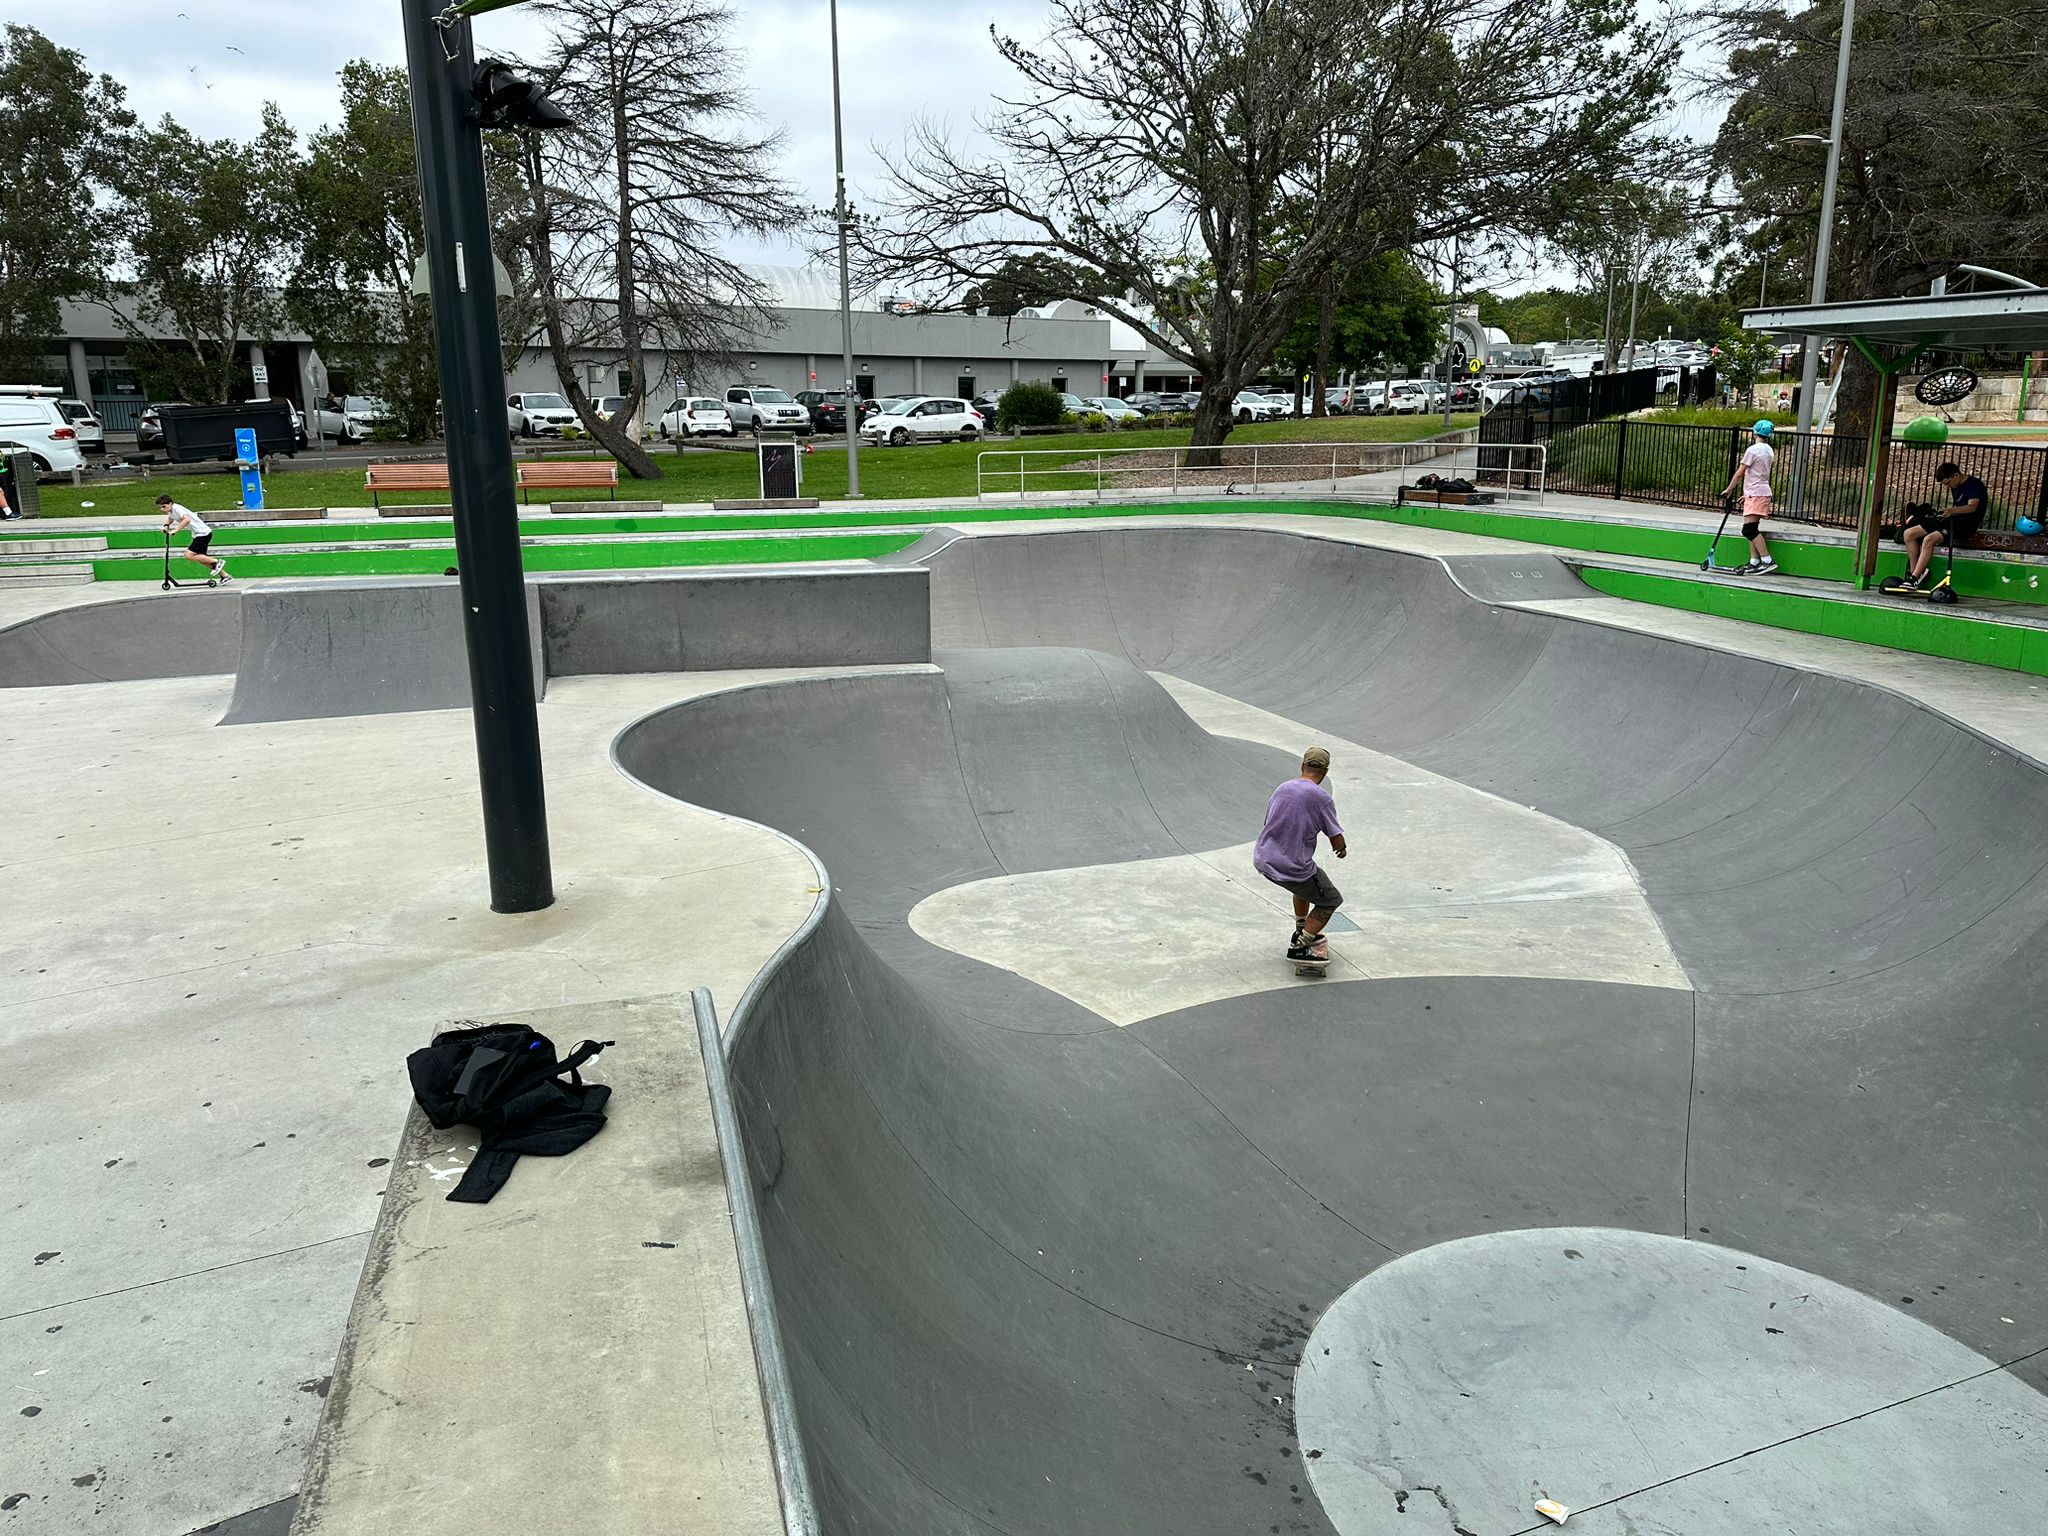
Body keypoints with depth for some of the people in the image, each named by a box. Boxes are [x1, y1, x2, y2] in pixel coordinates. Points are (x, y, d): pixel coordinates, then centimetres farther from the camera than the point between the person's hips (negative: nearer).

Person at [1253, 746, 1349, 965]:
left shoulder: (1283, 788, 5)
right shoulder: (1322, 797, -13)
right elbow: (1338, 843, -10)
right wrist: (1341, 849, 15)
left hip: (1262, 859, 7)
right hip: (1291, 867, -7)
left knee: (1305, 881, 34)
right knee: (1331, 900, 14)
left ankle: (1302, 932, 44)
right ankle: (1299, 947, 6)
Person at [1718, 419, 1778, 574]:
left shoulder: (1753, 450, -12)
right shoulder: (1769, 451, 14)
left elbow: (1739, 473, -9)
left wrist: (1729, 490, 3)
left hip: (1755, 494, -9)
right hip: (1763, 491, 9)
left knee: (1749, 529, -13)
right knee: (1752, 529, 10)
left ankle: (1767, 561, -17)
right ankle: (1755, 562, 9)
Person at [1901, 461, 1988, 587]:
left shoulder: (1974, 484, -10)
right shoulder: (1955, 486, 15)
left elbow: (1972, 506, -26)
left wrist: (1952, 511, -41)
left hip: (1965, 525, -9)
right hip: (1950, 520, 9)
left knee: (1929, 539, -31)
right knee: (1909, 534, -4)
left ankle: (1914, 579, -29)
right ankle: (1914, 573, -7)